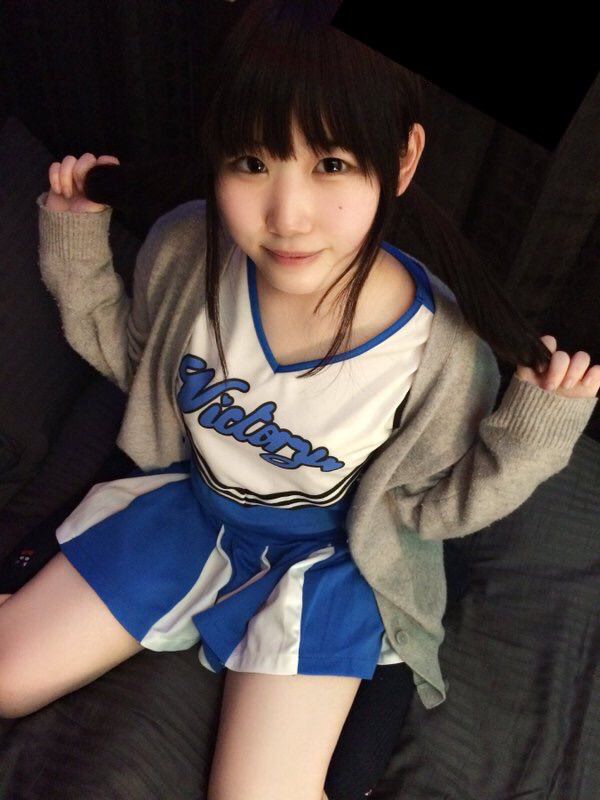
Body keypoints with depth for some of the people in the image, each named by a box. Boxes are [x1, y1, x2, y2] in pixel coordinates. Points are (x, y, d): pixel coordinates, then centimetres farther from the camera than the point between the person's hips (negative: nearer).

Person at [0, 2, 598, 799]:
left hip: (321, 559, -2)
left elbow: (423, 504, -10)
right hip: (187, 501, 3)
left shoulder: (444, 352, -29)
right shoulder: (186, 249, -22)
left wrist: (528, 436, -26)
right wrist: (76, 247, -11)